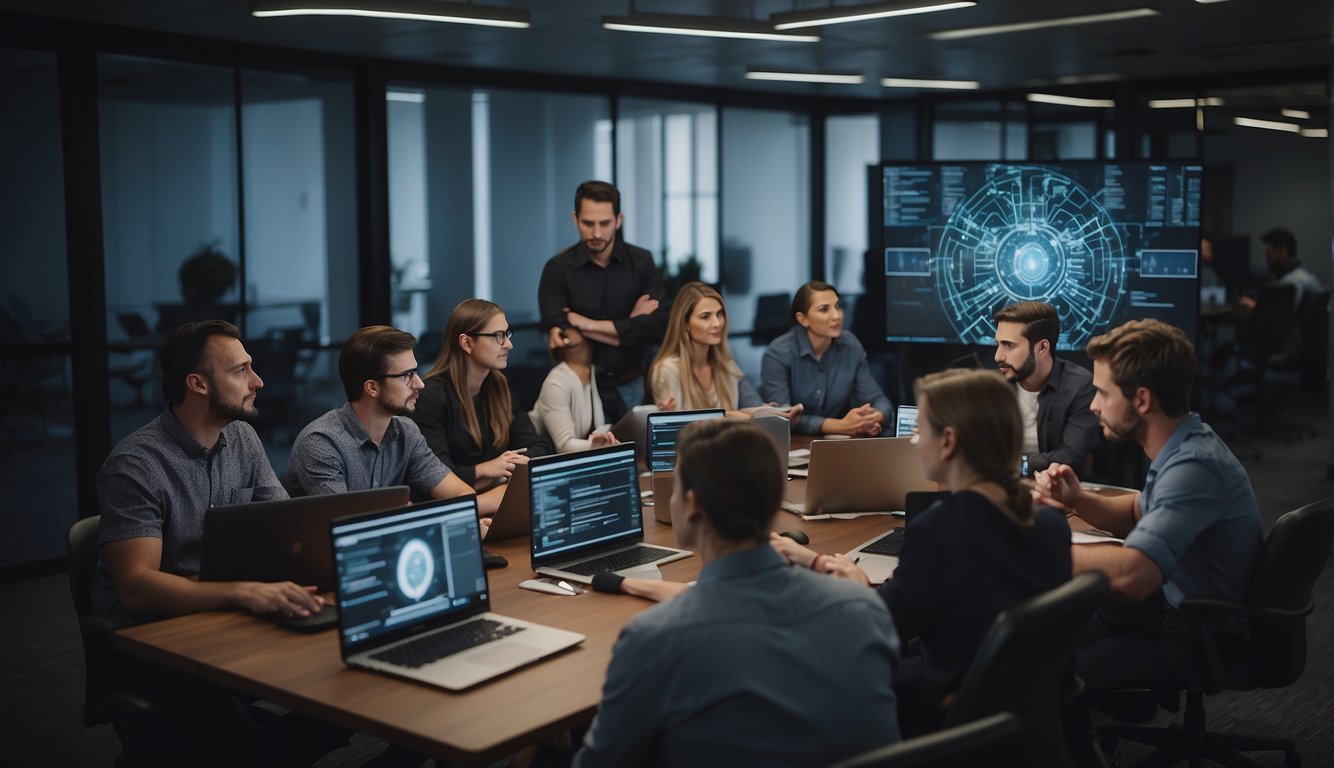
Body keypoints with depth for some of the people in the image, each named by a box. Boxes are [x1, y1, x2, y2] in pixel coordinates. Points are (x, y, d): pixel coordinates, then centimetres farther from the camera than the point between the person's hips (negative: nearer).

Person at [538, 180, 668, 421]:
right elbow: (560, 339, -18)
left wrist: (589, 324, -17)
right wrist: (629, 326, -14)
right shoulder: (557, 269, -8)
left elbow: (657, 327, -14)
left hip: (631, 387, 2)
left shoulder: (642, 262, -2)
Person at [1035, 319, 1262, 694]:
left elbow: (1130, 575, -39)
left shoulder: (1194, 466, -28)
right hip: (1168, 602, 9)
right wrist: (1079, 500, 0)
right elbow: (1139, 514, 20)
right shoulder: (1183, 447, 2)